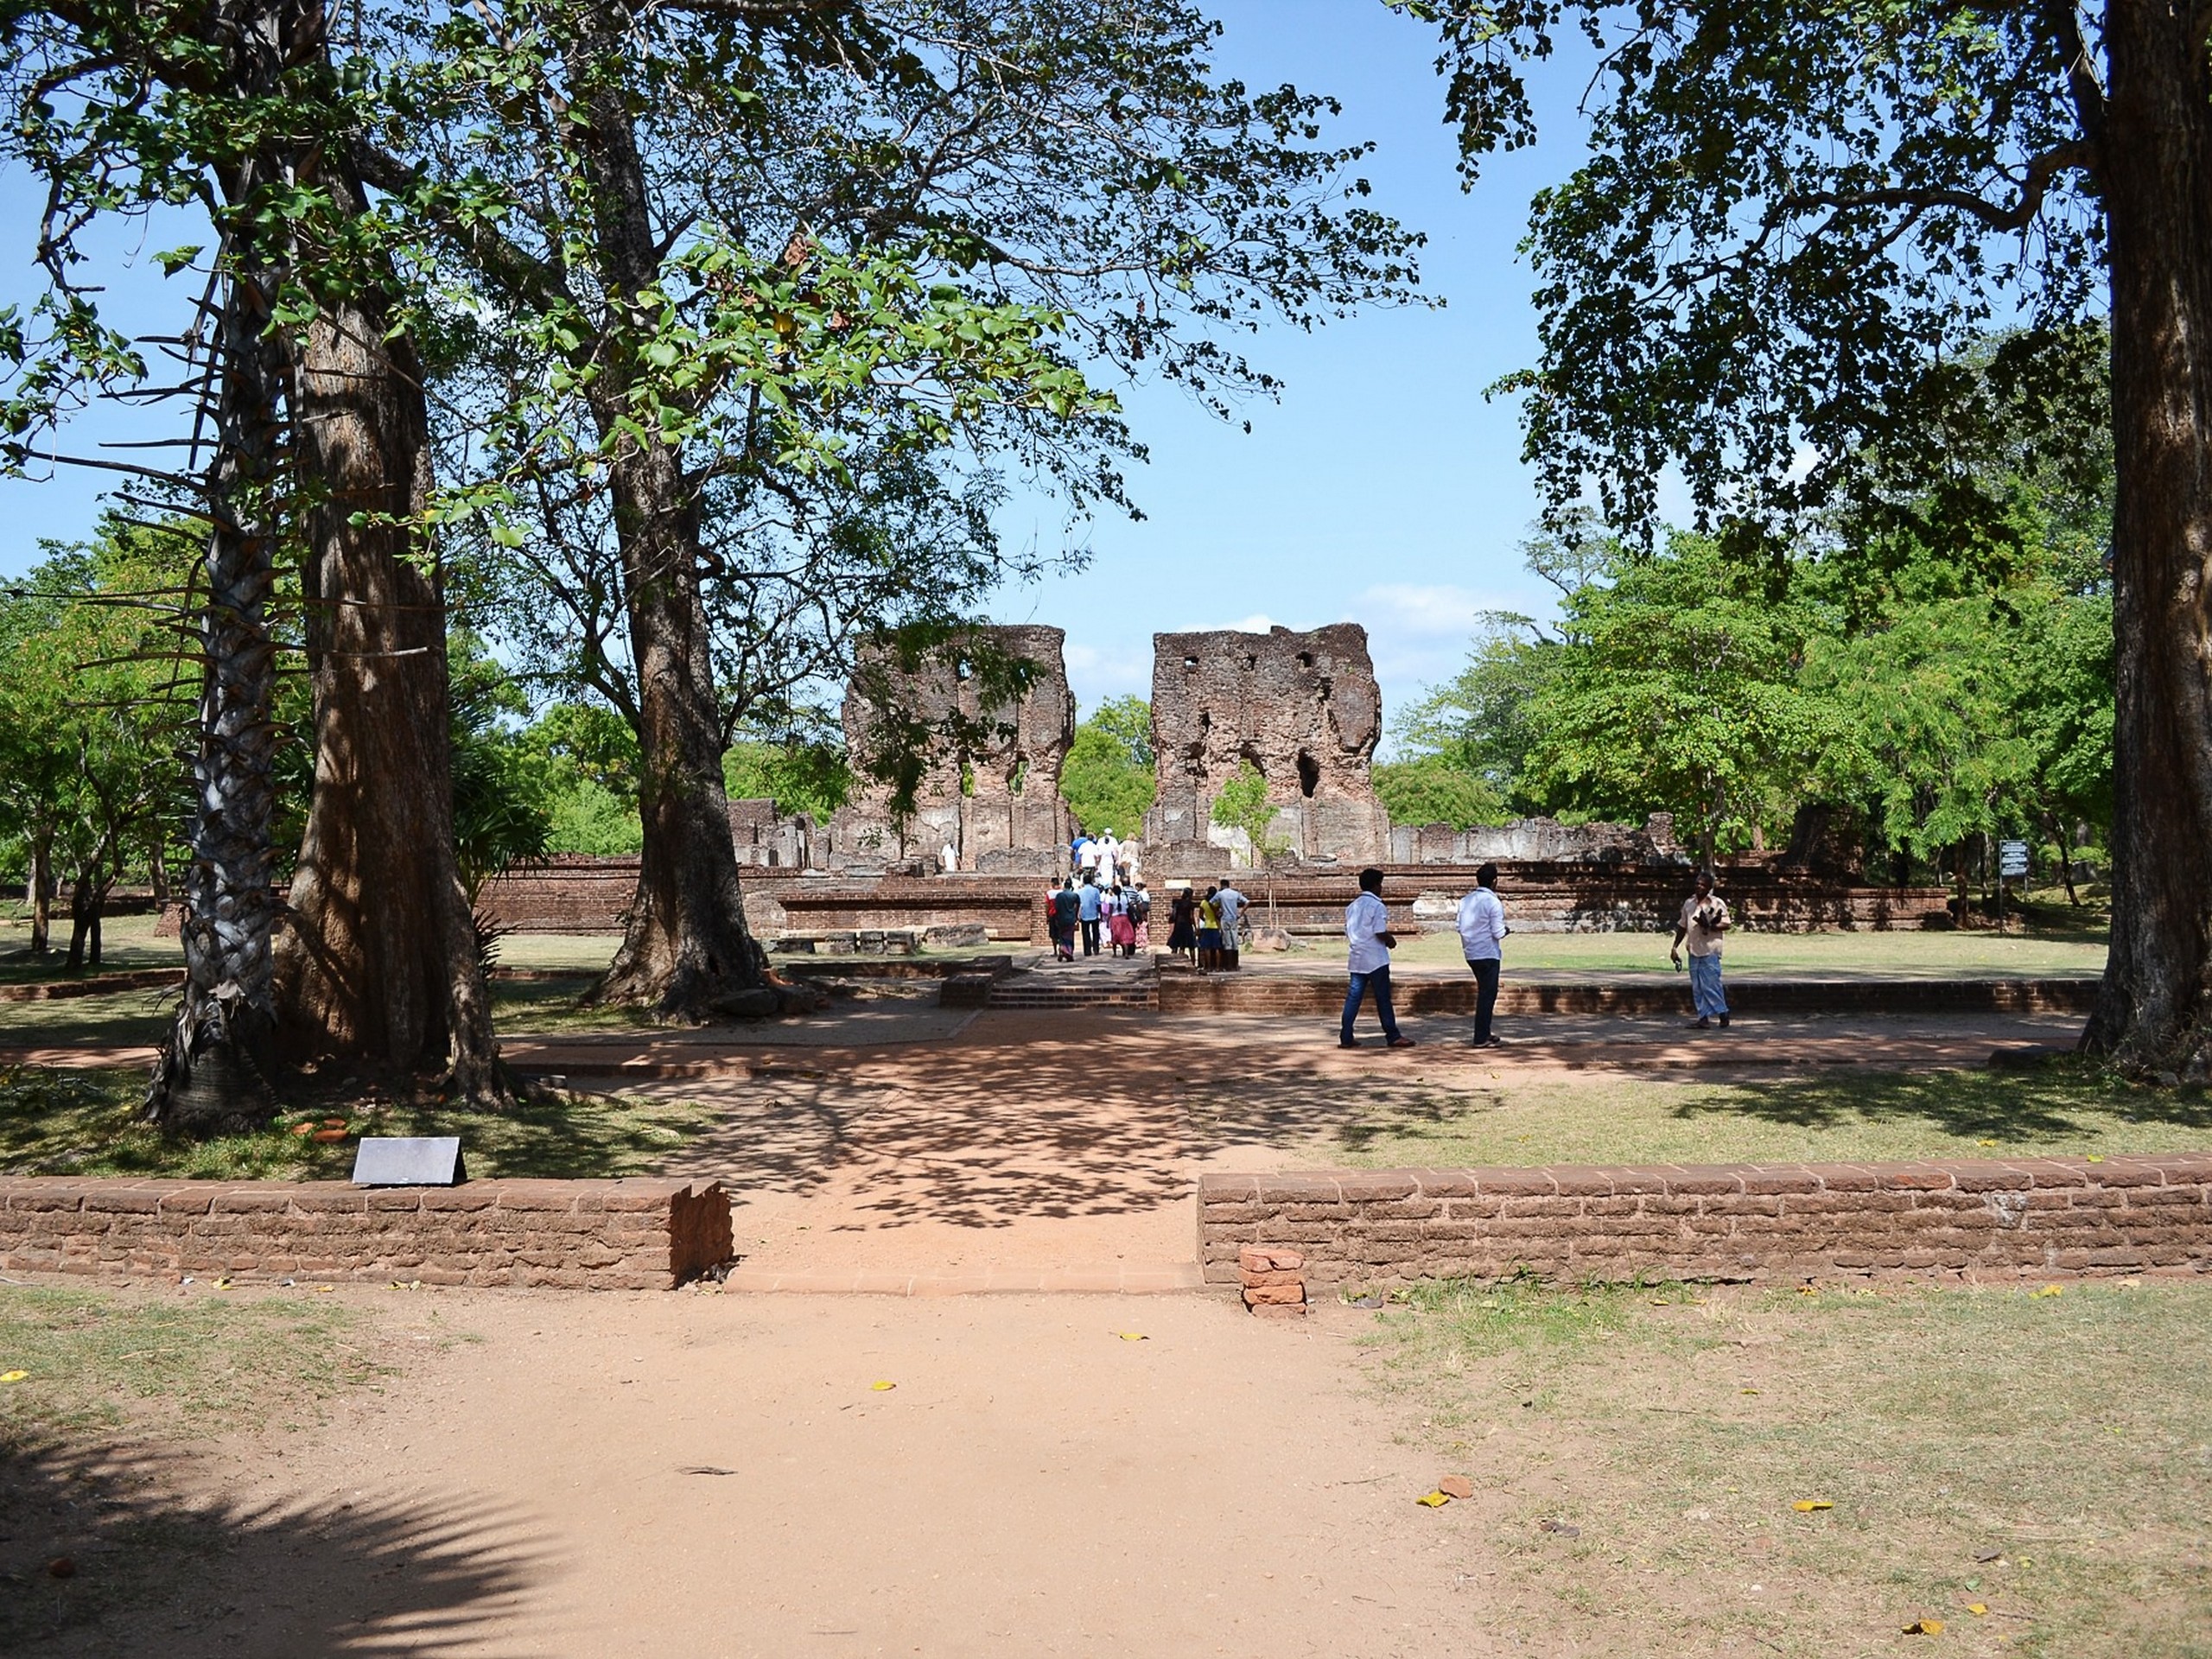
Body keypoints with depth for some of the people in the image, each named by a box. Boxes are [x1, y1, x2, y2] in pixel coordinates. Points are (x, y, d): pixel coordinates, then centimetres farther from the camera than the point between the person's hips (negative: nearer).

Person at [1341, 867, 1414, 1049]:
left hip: (1356, 958, 7)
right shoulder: (1377, 906, -12)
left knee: (1354, 996, 6)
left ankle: (1346, 1037, 4)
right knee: (1383, 998, 0)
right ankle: (1393, 1036, 6)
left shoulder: (1352, 906, 11)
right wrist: (1392, 941, 0)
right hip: (1375, 959, -7)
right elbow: (1381, 933, -19)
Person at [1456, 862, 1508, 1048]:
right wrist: (1506, 930, 4)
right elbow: (1498, 933, -16)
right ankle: (1481, 1038, 1)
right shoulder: (1493, 902, -15)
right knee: (1488, 995, -1)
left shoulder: (1466, 900, 5)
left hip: (1472, 954, 7)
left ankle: (1485, 1033, 27)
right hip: (1488, 954, -7)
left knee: (1485, 992, 20)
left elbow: (1460, 927, 6)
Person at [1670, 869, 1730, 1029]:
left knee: (1710, 984, -8)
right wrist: (1675, 947, 17)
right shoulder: (1688, 903, 13)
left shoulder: (1716, 903, -3)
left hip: (1710, 951, -6)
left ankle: (1723, 1014, 4)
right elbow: (1683, 926, 20)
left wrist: (1709, 926, -23)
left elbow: (1726, 924, -7)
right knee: (1697, 987, 5)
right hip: (1694, 950, 6)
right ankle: (1704, 1018, 8)